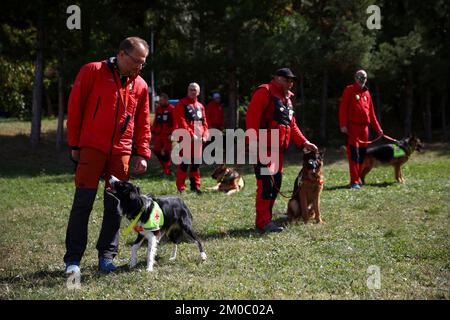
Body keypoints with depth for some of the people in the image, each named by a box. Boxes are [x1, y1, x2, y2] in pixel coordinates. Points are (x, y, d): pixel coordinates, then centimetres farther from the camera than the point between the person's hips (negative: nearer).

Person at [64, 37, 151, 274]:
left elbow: (143, 124, 14)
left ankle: (106, 256, 13)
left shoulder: (140, 85, 9)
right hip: (92, 148, -4)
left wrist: (142, 154, 5)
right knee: (83, 202, -7)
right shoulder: (92, 72, -3)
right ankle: (73, 259, -1)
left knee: (115, 205, 4)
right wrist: (74, 144, -2)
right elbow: (74, 107, -1)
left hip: (121, 152, 4)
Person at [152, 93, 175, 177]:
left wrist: (172, 133, -16)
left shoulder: (172, 109, -7)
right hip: (158, 134, 6)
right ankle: (166, 166, 24)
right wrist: (153, 132, 14)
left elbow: (175, 122, -11)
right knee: (156, 151, 4)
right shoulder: (158, 109, 13)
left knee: (166, 152, -3)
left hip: (167, 135, -6)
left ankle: (166, 171, 7)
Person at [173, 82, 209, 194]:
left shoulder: (200, 106, 19)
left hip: (198, 139, 6)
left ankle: (195, 185, 18)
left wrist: (205, 135, 3)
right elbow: (181, 122, -11)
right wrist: (191, 134, -17)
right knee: (184, 163, -7)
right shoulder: (181, 104, -1)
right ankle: (181, 187, -4)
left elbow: (204, 122, 19)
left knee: (196, 163, 9)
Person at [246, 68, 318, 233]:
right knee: (266, 184, -10)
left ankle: (265, 219, 19)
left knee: (276, 183, 11)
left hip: (278, 148, 9)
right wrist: (255, 143, -24)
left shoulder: (286, 97, 20)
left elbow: (291, 125, 23)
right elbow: (252, 118, -18)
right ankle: (263, 222, -7)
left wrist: (304, 143, 12)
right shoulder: (264, 92, -9)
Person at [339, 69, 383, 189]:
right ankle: (354, 181, -11)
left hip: (364, 126, 6)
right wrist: (343, 125, -17)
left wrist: (377, 128, 17)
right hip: (352, 126, -6)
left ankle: (359, 178, 17)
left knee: (362, 154, 8)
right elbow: (343, 108, -6)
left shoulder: (367, 93, 17)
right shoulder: (349, 90, 1)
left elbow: (371, 112, 20)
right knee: (354, 154, -10)